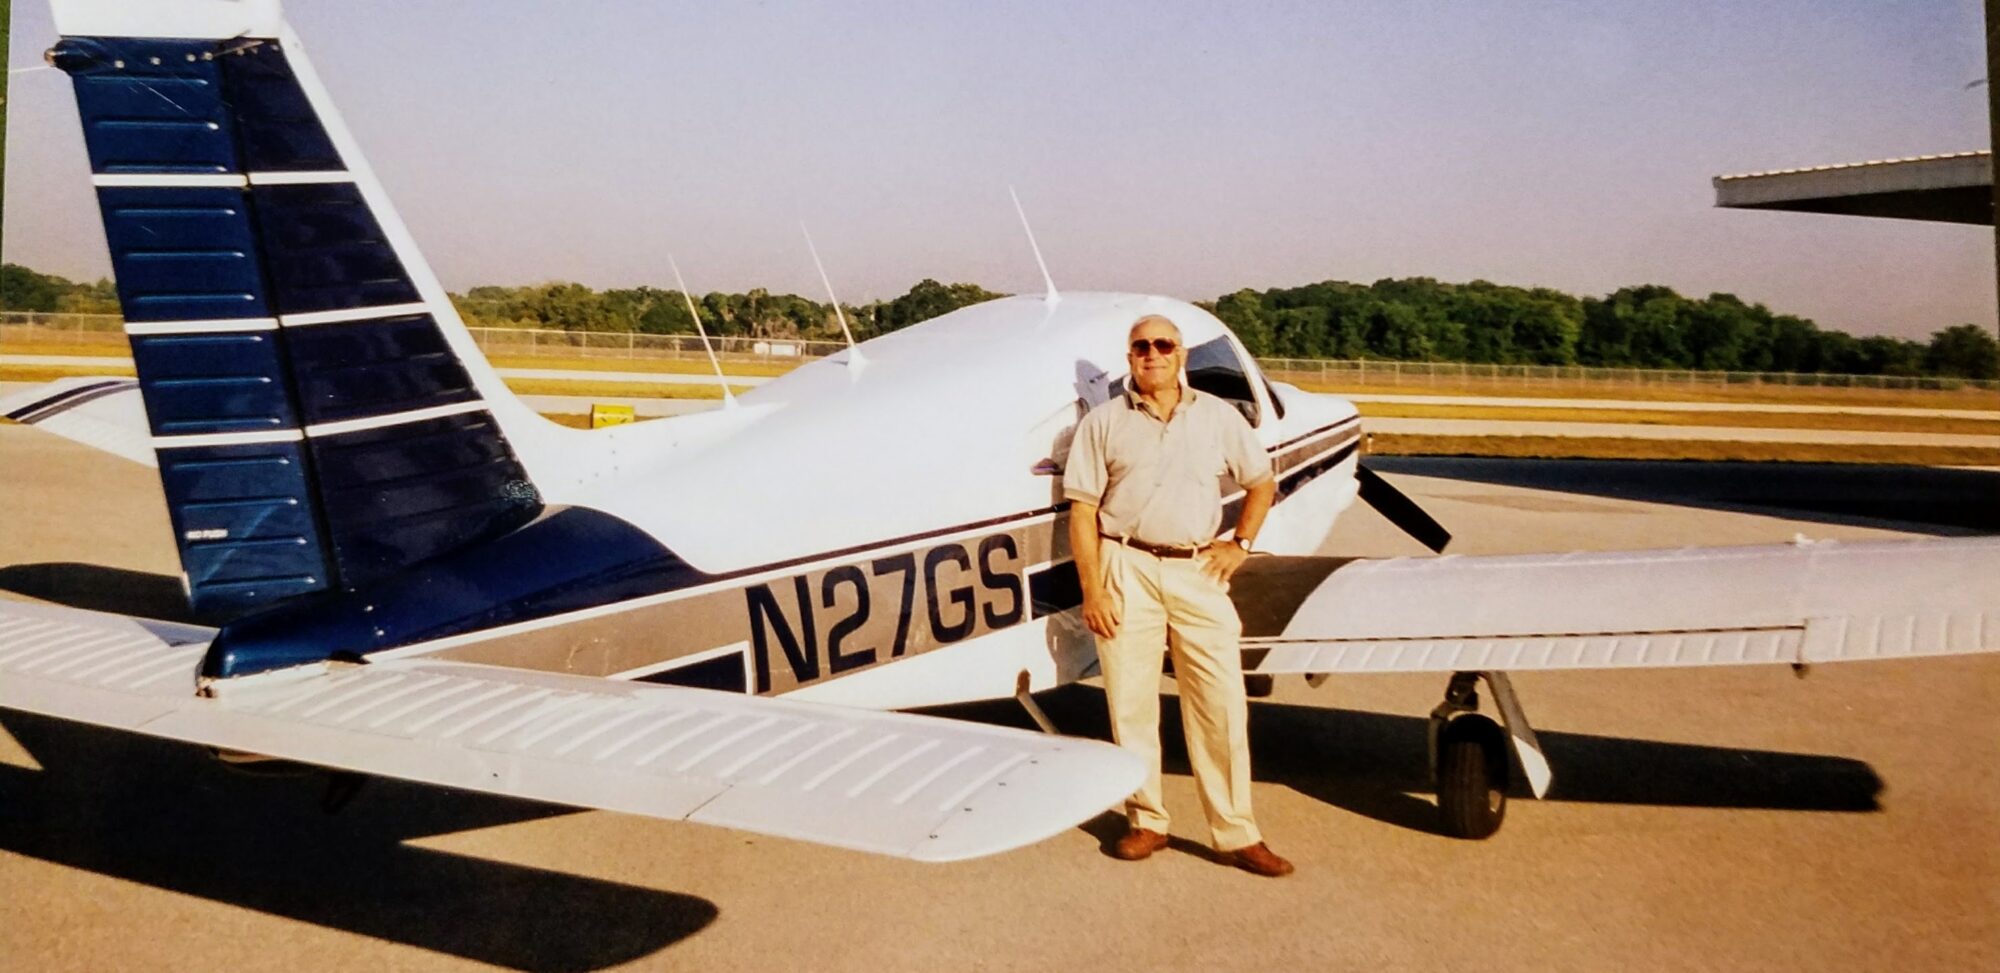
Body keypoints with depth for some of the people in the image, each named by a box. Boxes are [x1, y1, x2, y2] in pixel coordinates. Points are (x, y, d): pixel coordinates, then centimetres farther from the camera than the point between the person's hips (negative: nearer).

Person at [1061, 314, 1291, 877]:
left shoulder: (1218, 417, 10)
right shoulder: (1104, 423, 4)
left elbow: (1262, 482, 21)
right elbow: (1082, 510, 1)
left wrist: (1240, 544, 8)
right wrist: (1092, 589, -6)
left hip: (1198, 571, 1)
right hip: (1127, 567, -1)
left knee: (1222, 704, 0)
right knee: (1131, 702, 4)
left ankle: (1236, 834, 9)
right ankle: (1146, 821, 20)